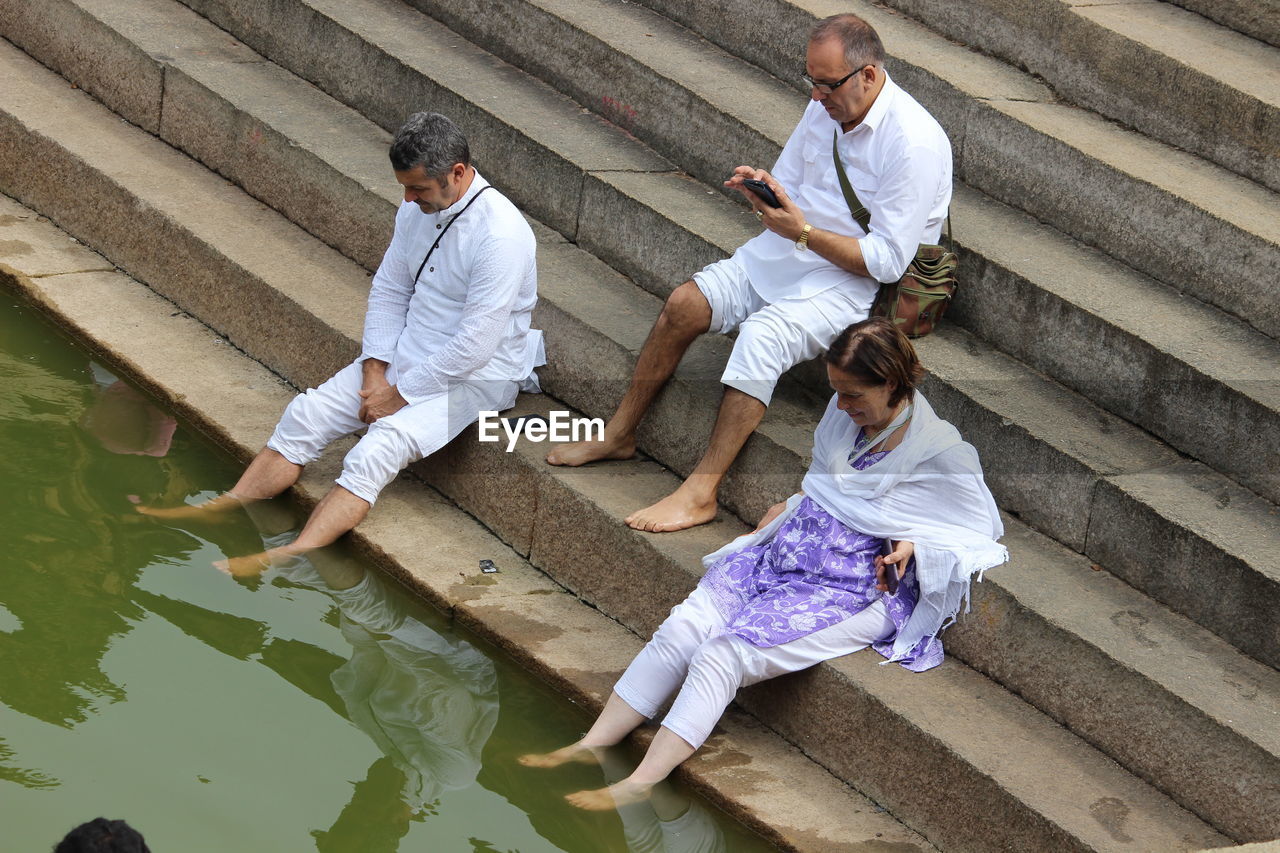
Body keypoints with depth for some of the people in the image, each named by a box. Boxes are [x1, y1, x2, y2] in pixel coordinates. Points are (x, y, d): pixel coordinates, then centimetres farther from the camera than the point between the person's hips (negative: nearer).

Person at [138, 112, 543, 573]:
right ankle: (223, 509, -2)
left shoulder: (501, 235, -26)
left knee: (377, 449, -28)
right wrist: (375, 368, -3)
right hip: (404, 357, 8)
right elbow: (388, 289, 11)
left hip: (476, 377, -8)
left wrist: (400, 395, -16)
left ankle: (285, 558, -38)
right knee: (307, 413, -6)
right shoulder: (419, 208, 0)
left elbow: (475, 346, -25)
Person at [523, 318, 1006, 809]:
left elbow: (977, 532, -4)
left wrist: (913, 547, -16)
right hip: (783, 554, 7)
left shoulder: (941, 454, -13)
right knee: (681, 629, -13)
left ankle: (638, 787, -25)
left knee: (724, 655, -23)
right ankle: (591, 747, -9)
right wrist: (789, 509, 11)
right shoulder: (846, 414, 7)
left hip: (858, 590, -7)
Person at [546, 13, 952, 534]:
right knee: (684, 305, -12)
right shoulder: (826, 107, 2)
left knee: (761, 335, -32)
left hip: (854, 281, -8)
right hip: (784, 254, 8)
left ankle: (701, 493, -28)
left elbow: (888, 261, -21)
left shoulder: (914, 143, -22)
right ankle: (618, 435, 3)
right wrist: (762, 192, -10)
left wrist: (803, 232, -26)